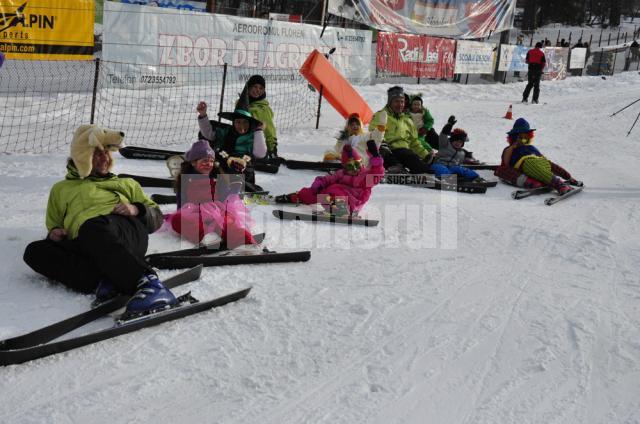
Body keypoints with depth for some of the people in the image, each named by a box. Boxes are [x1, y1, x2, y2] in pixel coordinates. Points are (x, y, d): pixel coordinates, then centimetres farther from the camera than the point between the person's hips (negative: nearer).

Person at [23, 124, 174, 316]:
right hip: (85, 246, 2)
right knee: (35, 251, -26)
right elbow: (54, 225, 37)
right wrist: (54, 233, 12)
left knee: (93, 228, -38)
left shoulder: (126, 184, 35)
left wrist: (137, 210, 5)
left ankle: (146, 282, -53)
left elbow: (157, 217, 27)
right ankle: (102, 281, -39)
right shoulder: (61, 189, 36)